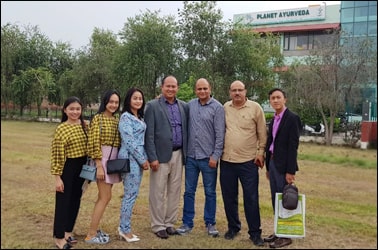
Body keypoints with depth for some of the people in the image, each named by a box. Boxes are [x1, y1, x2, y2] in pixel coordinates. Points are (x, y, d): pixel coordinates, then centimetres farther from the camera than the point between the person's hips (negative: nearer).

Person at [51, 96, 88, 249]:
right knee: (63, 201, 2)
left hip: (81, 167, 6)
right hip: (67, 168, -6)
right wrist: (57, 177, -16)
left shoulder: (84, 126, 5)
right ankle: (59, 238, 14)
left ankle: (68, 232, 30)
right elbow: (57, 154, -14)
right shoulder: (61, 129, -13)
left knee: (75, 200, 15)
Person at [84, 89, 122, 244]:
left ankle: (94, 230, 23)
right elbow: (94, 143, -15)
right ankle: (91, 235, 2)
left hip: (113, 160, 7)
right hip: (102, 160, -7)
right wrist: (99, 166, -19)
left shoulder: (117, 119, 12)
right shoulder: (98, 118, -9)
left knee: (103, 196, 12)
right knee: (106, 197, -7)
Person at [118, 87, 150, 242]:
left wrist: (144, 159, 6)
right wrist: (143, 160, -13)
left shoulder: (140, 117, 15)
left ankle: (124, 228, 21)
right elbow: (129, 142, -17)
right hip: (130, 159, -9)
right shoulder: (126, 117, -11)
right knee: (130, 195, -3)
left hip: (138, 158, 9)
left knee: (131, 194, 12)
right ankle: (125, 229, 8)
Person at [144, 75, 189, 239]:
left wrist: (186, 153, 6)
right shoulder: (152, 105, -4)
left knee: (174, 191, 11)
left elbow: (186, 130, 14)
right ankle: (158, 225, 15)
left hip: (178, 154, 4)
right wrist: (152, 157, -13)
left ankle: (170, 223, 23)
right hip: (161, 154, -4)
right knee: (158, 192, 3)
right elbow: (149, 134, -8)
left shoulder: (184, 106, 9)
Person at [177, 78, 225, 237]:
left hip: (208, 157, -3)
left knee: (210, 192, 8)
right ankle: (187, 223, 22)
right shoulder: (190, 105, 5)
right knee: (189, 191, 10)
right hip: (191, 156, 3)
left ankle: (210, 223, 22)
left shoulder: (217, 107, -6)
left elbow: (220, 134, -8)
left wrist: (215, 156, -11)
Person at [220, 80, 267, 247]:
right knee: (229, 197, 13)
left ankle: (255, 232, 15)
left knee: (251, 198, 2)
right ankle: (233, 227, 29)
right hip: (226, 160, 3)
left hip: (248, 161, -3)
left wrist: (261, 151, -4)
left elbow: (262, 132, -1)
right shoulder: (224, 108, 5)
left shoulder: (255, 107, -4)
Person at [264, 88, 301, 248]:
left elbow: (293, 146, -16)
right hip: (272, 163, 8)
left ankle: (286, 236, 11)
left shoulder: (292, 118, -11)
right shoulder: (274, 120, 13)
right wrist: (268, 167, 14)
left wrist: (290, 171, -19)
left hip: (284, 165, -8)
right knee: (275, 200, 13)